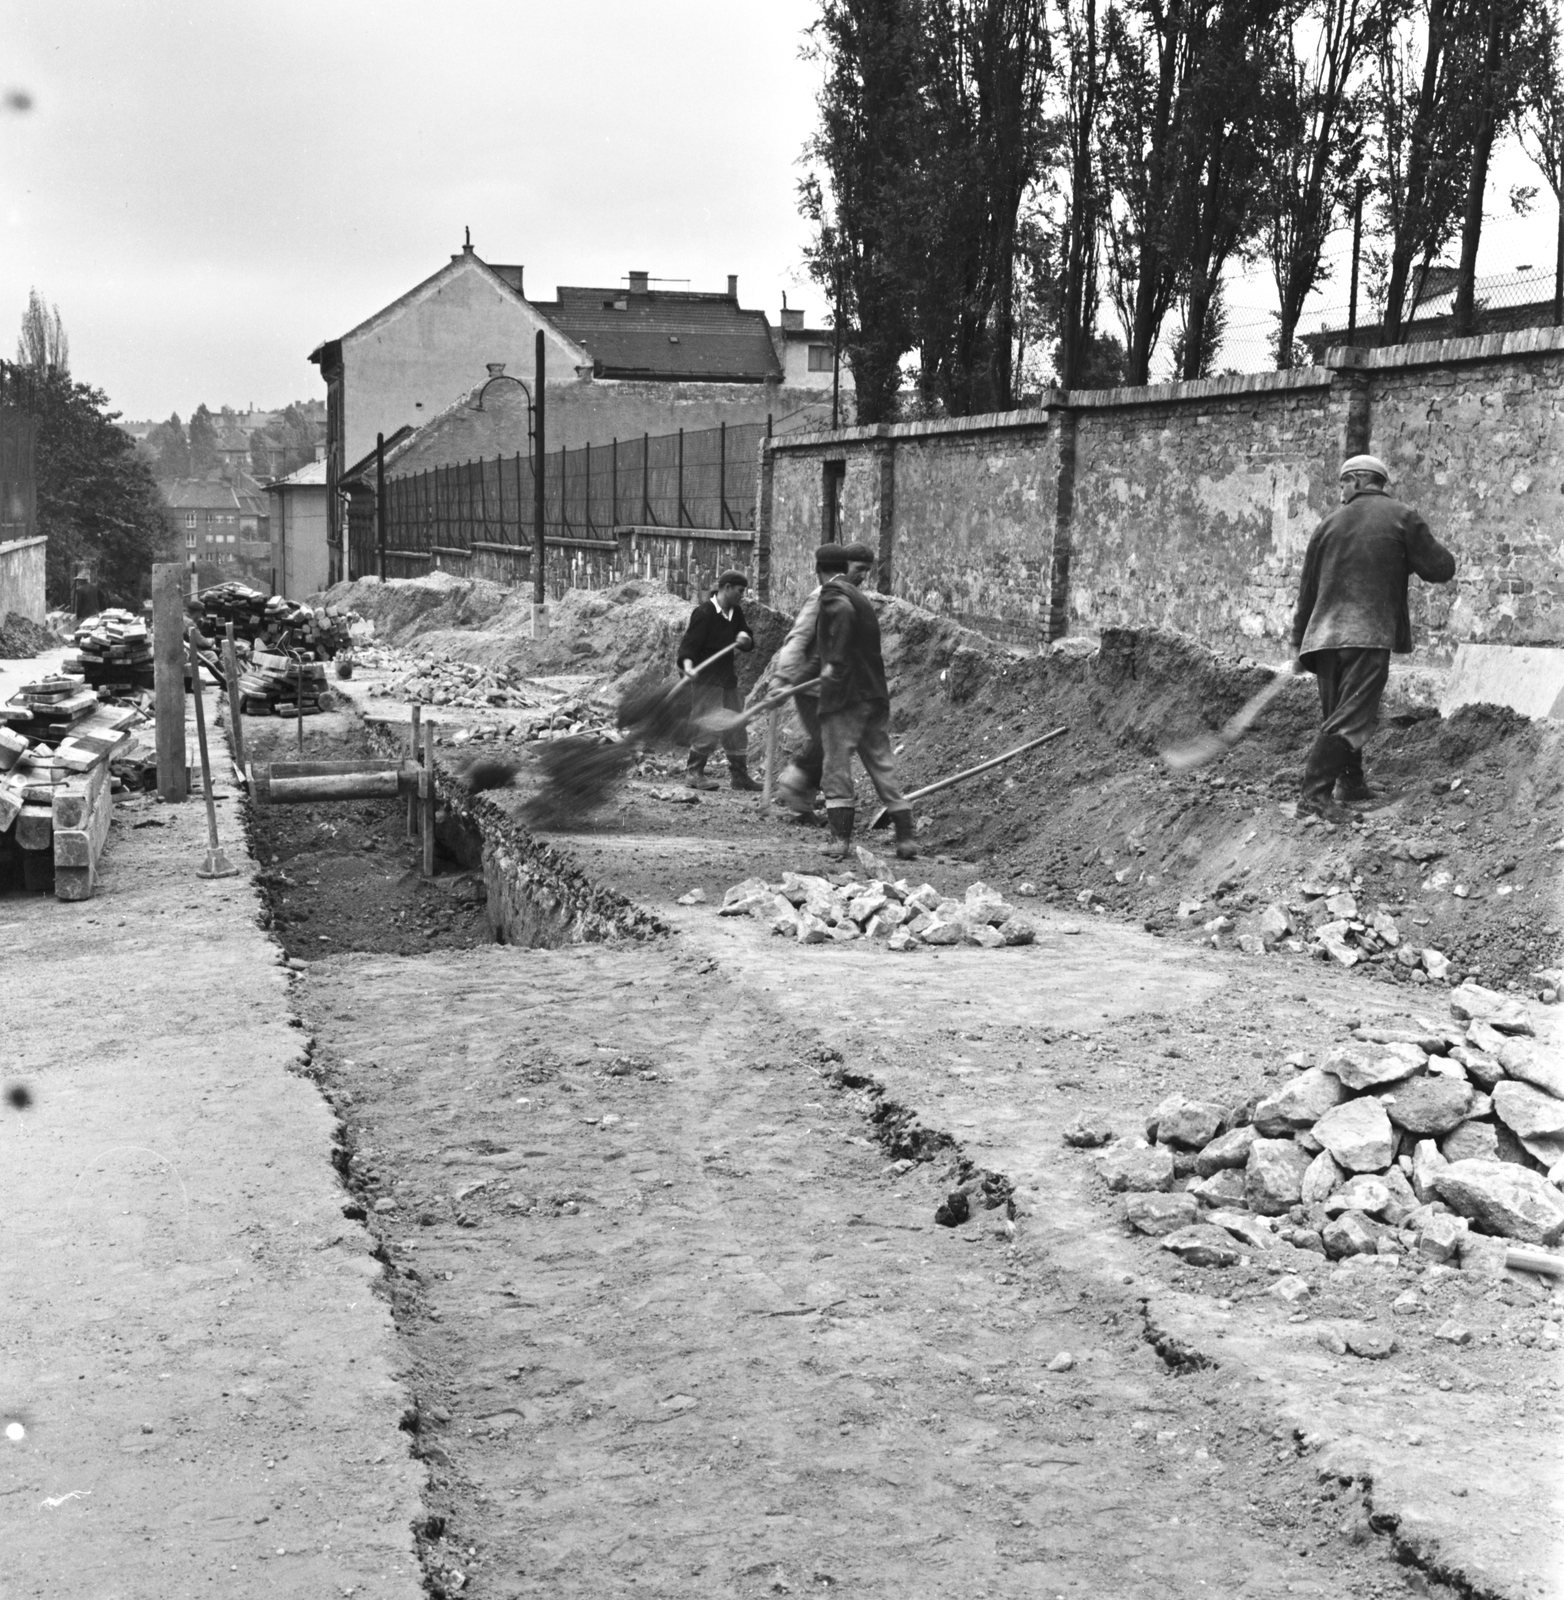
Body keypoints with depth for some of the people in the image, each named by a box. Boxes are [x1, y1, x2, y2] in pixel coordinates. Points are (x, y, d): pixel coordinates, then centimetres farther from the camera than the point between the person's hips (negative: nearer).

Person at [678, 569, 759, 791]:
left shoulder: (735, 613, 9)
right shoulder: (704, 612, -13)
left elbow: (749, 643, 14)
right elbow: (689, 643, -16)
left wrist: (745, 638, -10)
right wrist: (688, 665, -35)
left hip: (728, 677, 8)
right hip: (706, 678, -8)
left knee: (736, 727, 10)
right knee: (708, 727, -13)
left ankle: (739, 775, 19)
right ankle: (694, 772, -2)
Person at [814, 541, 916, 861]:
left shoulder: (832, 592, -7)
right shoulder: (858, 597, 19)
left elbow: (843, 613, -30)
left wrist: (834, 662, -31)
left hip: (844, 694, -7)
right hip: (875, 694, 7)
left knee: (836, 767, -1)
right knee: (882, 766, 10)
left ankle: (840, 839, -5)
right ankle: (906, 838, 8)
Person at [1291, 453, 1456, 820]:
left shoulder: (1330, 523, 13)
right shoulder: (1401, 517, 2)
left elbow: (1307, 589, 16)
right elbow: (1441, 569, 0)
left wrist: (1299, 643, 24)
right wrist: (1407, 557, 21)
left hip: (1324, 634, 5)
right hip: (1369, 634, -5)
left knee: (1340, 714, 19)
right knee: (1351, 717, -9)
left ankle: (1351, 782, 28)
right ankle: (1315, 793, -20)